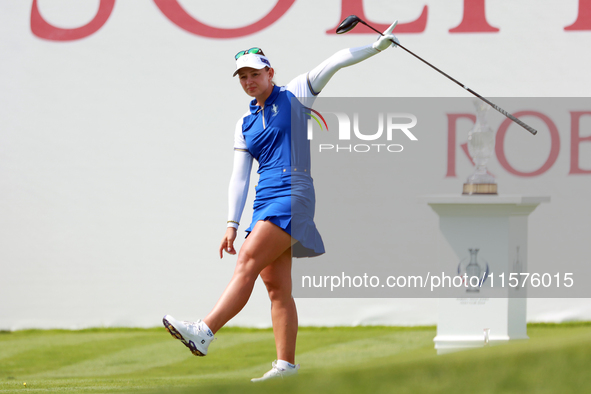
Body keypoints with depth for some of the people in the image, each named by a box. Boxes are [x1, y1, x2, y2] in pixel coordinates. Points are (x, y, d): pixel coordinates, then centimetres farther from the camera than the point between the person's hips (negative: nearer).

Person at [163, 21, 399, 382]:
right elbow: (239, 176, 16)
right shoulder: (245, 124, 20)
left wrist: (377, 46, -10)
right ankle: (286, 363, 1)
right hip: (265, 201, 7)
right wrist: (232, 224, 8)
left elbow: (335, 62, -1)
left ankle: (204, 332, -33)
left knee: (249, 262, -20)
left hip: (293, 193, -7)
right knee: (277, 287, 1)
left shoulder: (293, 95, 5)